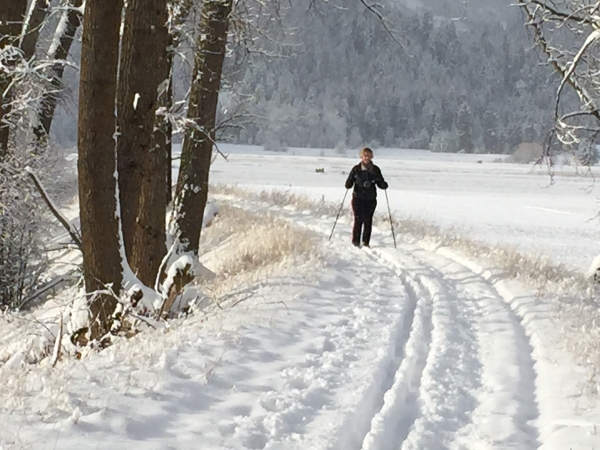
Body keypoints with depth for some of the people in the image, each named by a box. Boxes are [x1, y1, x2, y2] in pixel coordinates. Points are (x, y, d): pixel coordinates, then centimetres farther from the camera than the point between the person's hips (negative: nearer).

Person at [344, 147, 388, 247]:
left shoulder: (375, 170, 6)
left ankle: (366, 242, 10)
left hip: (371, 199, 1)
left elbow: (380, 183, 9)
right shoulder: (356, 169, 2)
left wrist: (384, 185, -13)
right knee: (358, 220, -6)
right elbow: (348, 184, 3)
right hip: (358, 198, -1)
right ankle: (355, 241, 4)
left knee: (368, 221, 1)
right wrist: (349, 184, -19)